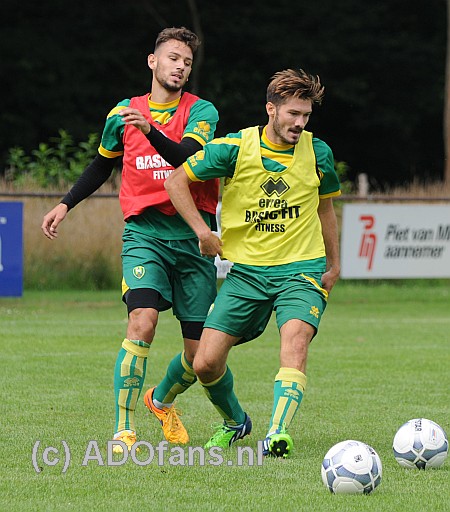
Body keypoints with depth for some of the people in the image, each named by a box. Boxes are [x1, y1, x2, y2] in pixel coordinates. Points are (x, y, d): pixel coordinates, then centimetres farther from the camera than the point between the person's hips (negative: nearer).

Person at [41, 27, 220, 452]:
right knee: (142, 321, -24)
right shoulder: (122, 114, 9)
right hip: (144, 232, 0)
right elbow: (102, 165, 26)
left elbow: (191, 158, -19)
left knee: (200, 351, 3)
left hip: (192, 237, 0)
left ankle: (162, 400, 37)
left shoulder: (200, 111, 1)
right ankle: (124, 431, -17)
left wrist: (151, 131, -33)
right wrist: (66, 204, 18)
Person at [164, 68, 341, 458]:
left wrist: (334, 265, 22)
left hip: (301, 269, -1)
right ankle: (235, 422, 27)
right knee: (206, 364, -3)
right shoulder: (234, 148, -6)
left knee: (295, 339, -30)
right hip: (246, 271, 1)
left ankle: (278, 433, -40)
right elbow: (177, 180, 1)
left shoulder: (318, 153, 2)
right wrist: (202, 231, -5)